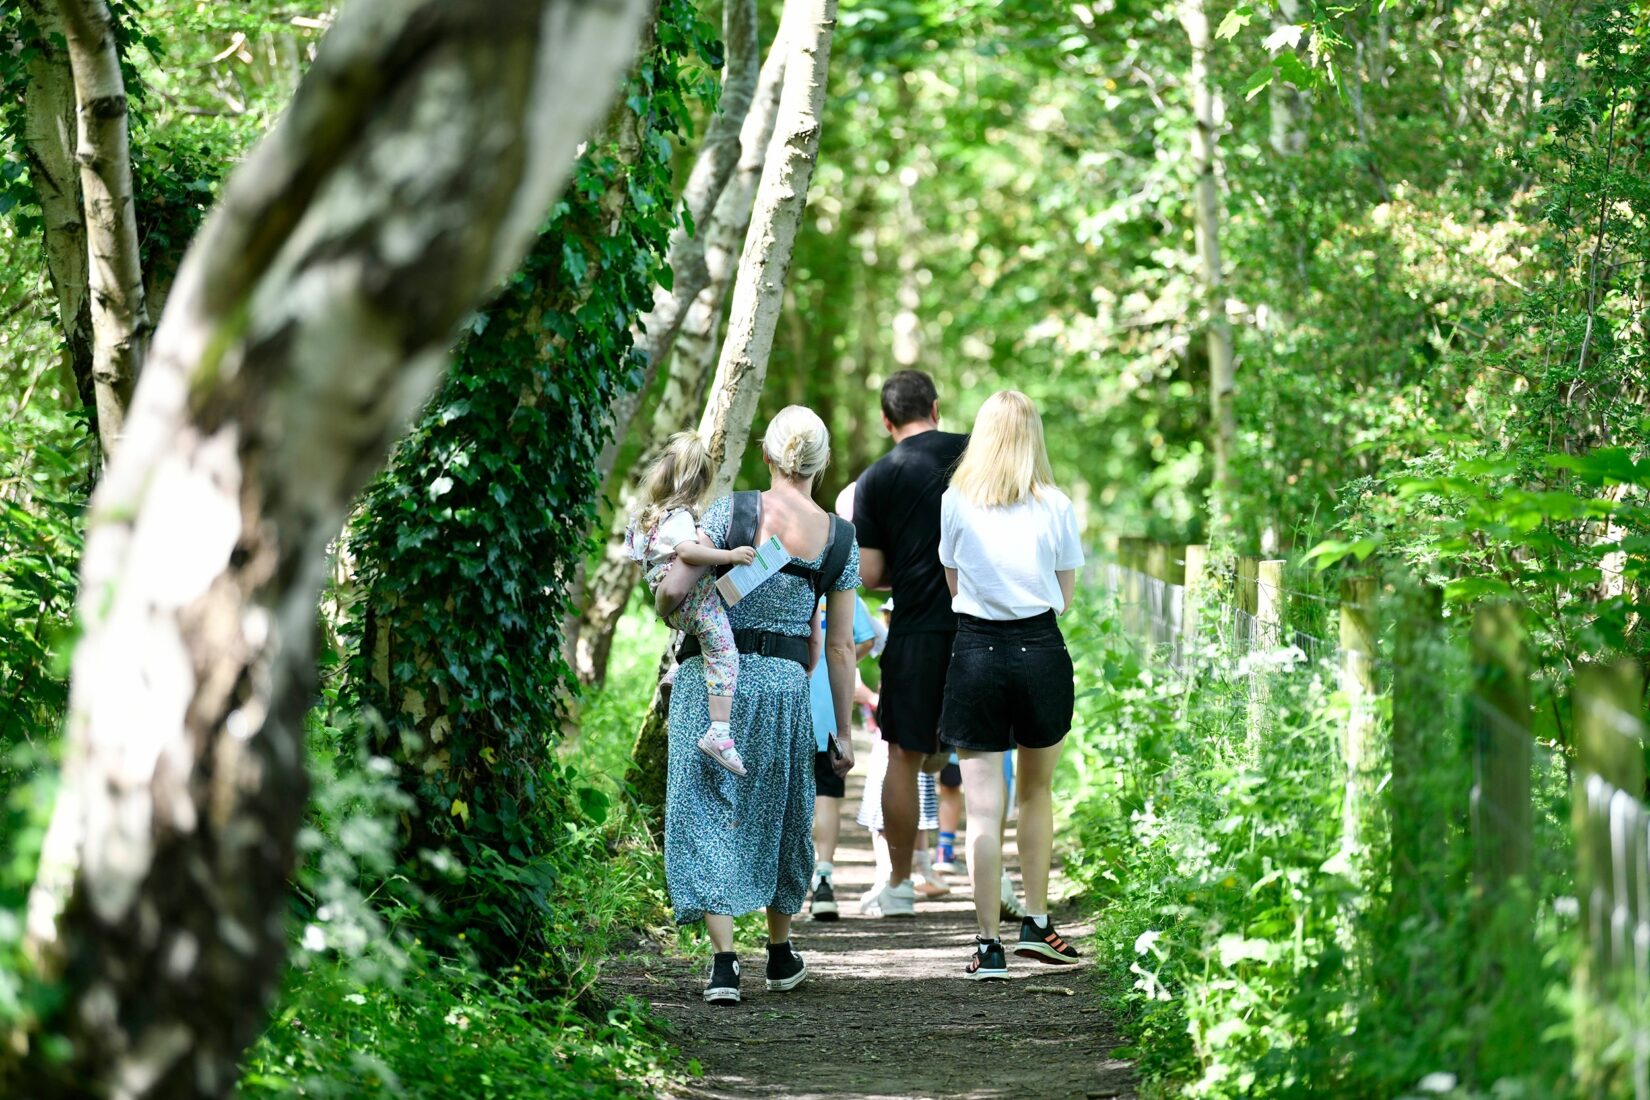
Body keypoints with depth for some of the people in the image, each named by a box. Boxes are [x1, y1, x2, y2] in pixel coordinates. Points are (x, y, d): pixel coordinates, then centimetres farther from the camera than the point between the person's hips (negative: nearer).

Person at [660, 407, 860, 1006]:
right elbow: (839, 646, 5)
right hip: (785, 683, 2)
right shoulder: (840, 539, 1)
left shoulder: (731, 511, -7)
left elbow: (670, 591, -12)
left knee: (709, 811, 1)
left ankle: (724, 958, -11)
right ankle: (780, 952, 33)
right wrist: (844, 732, 12)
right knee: (779, 815, 19)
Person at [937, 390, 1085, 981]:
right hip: (1040, 650, 1)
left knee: (982, 805, 1)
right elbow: (1065, 595, 6)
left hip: (976, 651, -1)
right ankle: (1036, 924, 21)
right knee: (1037, 790, 19)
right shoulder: (1056, 506, -1)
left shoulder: (955, 502, 0)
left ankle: (988, 945, 0)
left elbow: (953, 582, 10)